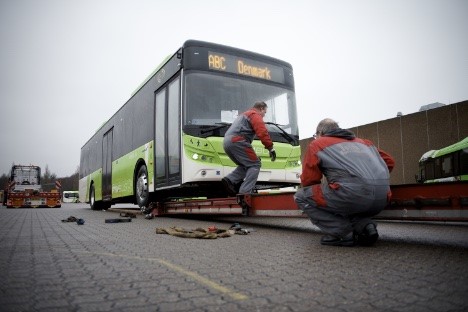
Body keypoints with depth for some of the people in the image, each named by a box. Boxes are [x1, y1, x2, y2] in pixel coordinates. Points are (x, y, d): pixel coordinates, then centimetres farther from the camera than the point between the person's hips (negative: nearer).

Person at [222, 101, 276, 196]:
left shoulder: (244, 114, 35)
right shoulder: (255, 115, 5)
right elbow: (262, 132, -11)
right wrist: (270, 148, -12)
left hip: (226, 142, 9)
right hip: (237, 141, -9)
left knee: (246, 165, 20)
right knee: (255, 164, -4)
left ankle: (230, 180, -2)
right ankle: (245, 192, -15)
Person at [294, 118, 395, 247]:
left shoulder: (316, 144, 15)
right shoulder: (362, 141, 29)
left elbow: (307, 181, 10)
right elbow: (389, 161, 29)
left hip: (353, 194, -7)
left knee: (301, 196, 11)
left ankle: (343, 233, 2)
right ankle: (366, 226, 9)